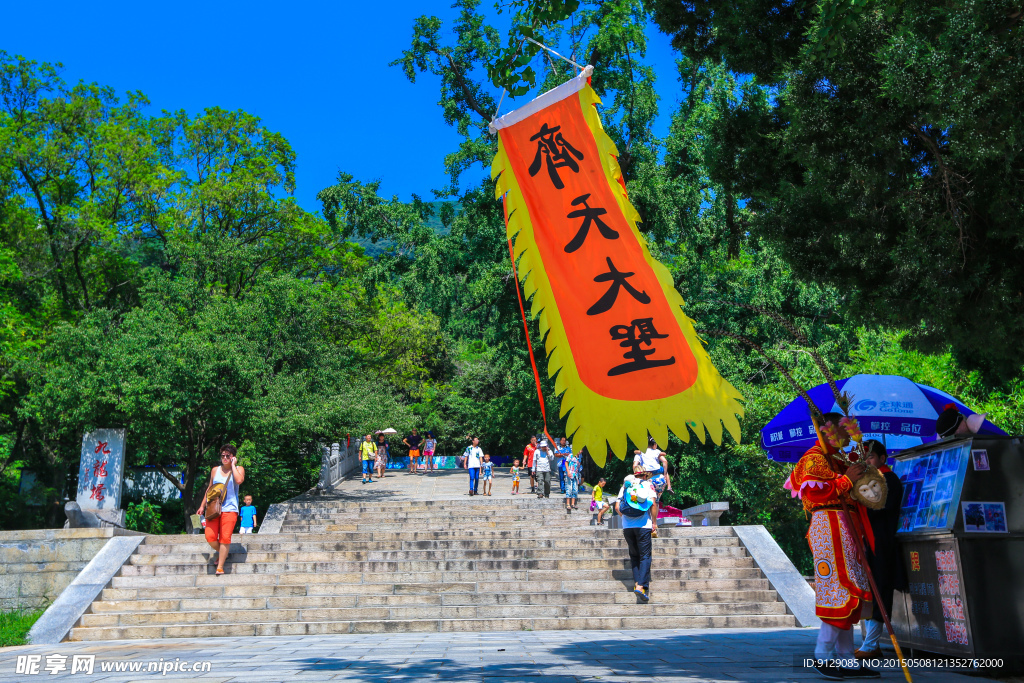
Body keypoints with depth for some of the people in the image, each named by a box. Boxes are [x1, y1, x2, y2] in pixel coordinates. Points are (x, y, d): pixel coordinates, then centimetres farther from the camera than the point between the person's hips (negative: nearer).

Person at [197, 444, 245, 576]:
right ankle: (221, 553, 22)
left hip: (229, 509, -3)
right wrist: (202, 506, 20)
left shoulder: (238, 469, 3)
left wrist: (233, 465, -10)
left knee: (225, 537, -9)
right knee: (210, 537, -8)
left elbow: (239, 480, -20)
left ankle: (220, 566, 0)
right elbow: (209, 489, 22)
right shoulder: (215, 470, 14)